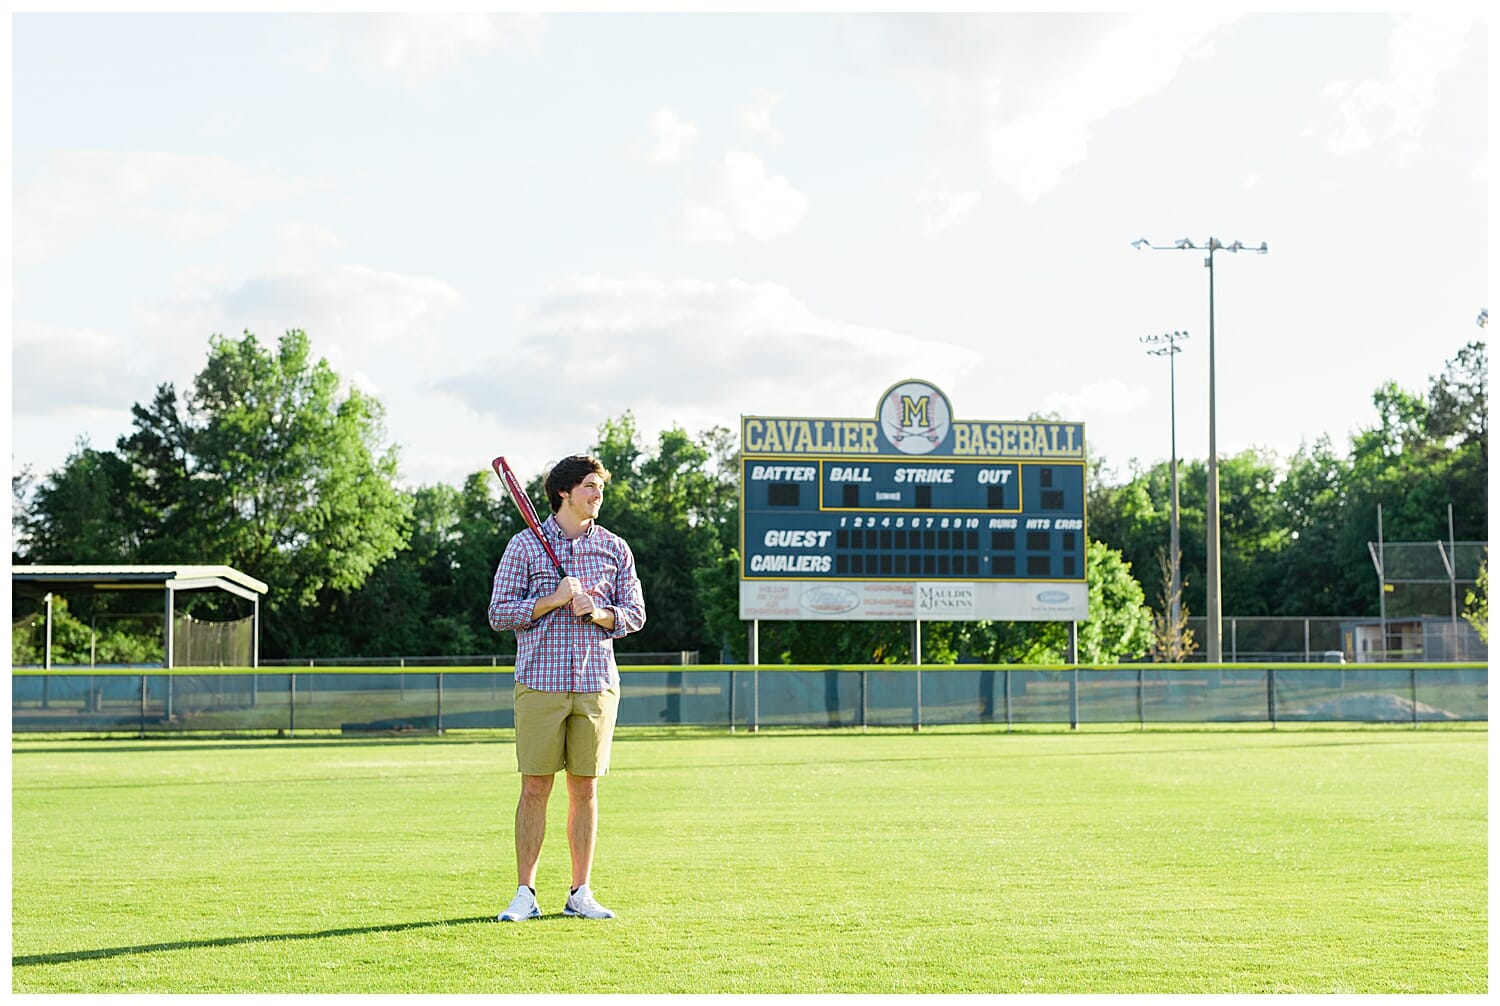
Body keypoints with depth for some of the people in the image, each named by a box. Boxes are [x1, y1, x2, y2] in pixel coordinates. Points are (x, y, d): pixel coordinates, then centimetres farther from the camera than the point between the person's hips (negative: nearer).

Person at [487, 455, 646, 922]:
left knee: (585, 789, 5)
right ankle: (525, 894, 6)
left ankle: (580, 893, 12)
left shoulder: (615, 548, 10)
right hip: (540, 684, -2)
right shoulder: (525, 545, 2)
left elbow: (635, 614, 11)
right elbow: (499, 614, -1)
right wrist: (553, 600, -13)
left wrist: (598, 613, -9)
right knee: (535, 787, -2)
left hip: (597, 684, 2)